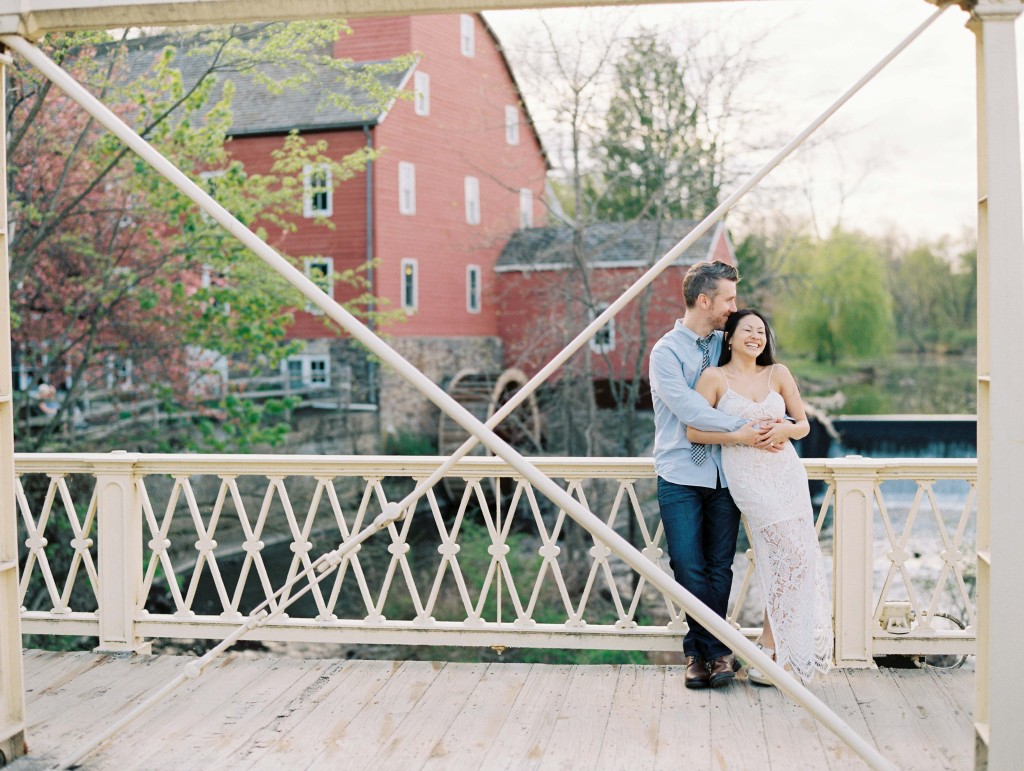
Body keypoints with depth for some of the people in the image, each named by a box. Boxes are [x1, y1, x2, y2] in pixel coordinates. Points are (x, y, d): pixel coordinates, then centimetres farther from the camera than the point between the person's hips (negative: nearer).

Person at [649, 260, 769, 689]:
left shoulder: (726, 345, 12)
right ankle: (718, 650, 9)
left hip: (724, 474, 4)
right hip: (681, 475, -4)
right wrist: (740, 430, -19)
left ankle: (700, 650, 14)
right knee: (689, 568, -5)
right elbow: (688, 409, -15)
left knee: (719, 567, 3)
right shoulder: (666, 352, -4)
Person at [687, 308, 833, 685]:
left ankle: (767, 653, 12)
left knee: (791, 560, 1)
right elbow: (694, 431, -6)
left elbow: (803, 425, 13)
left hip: (787, 473, 5)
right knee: (792, 556, -10)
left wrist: (784, 429, -9)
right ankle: (767, 652, 3)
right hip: (748, 478, -4)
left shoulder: (778, 373, 10)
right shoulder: (715, 377, -1)